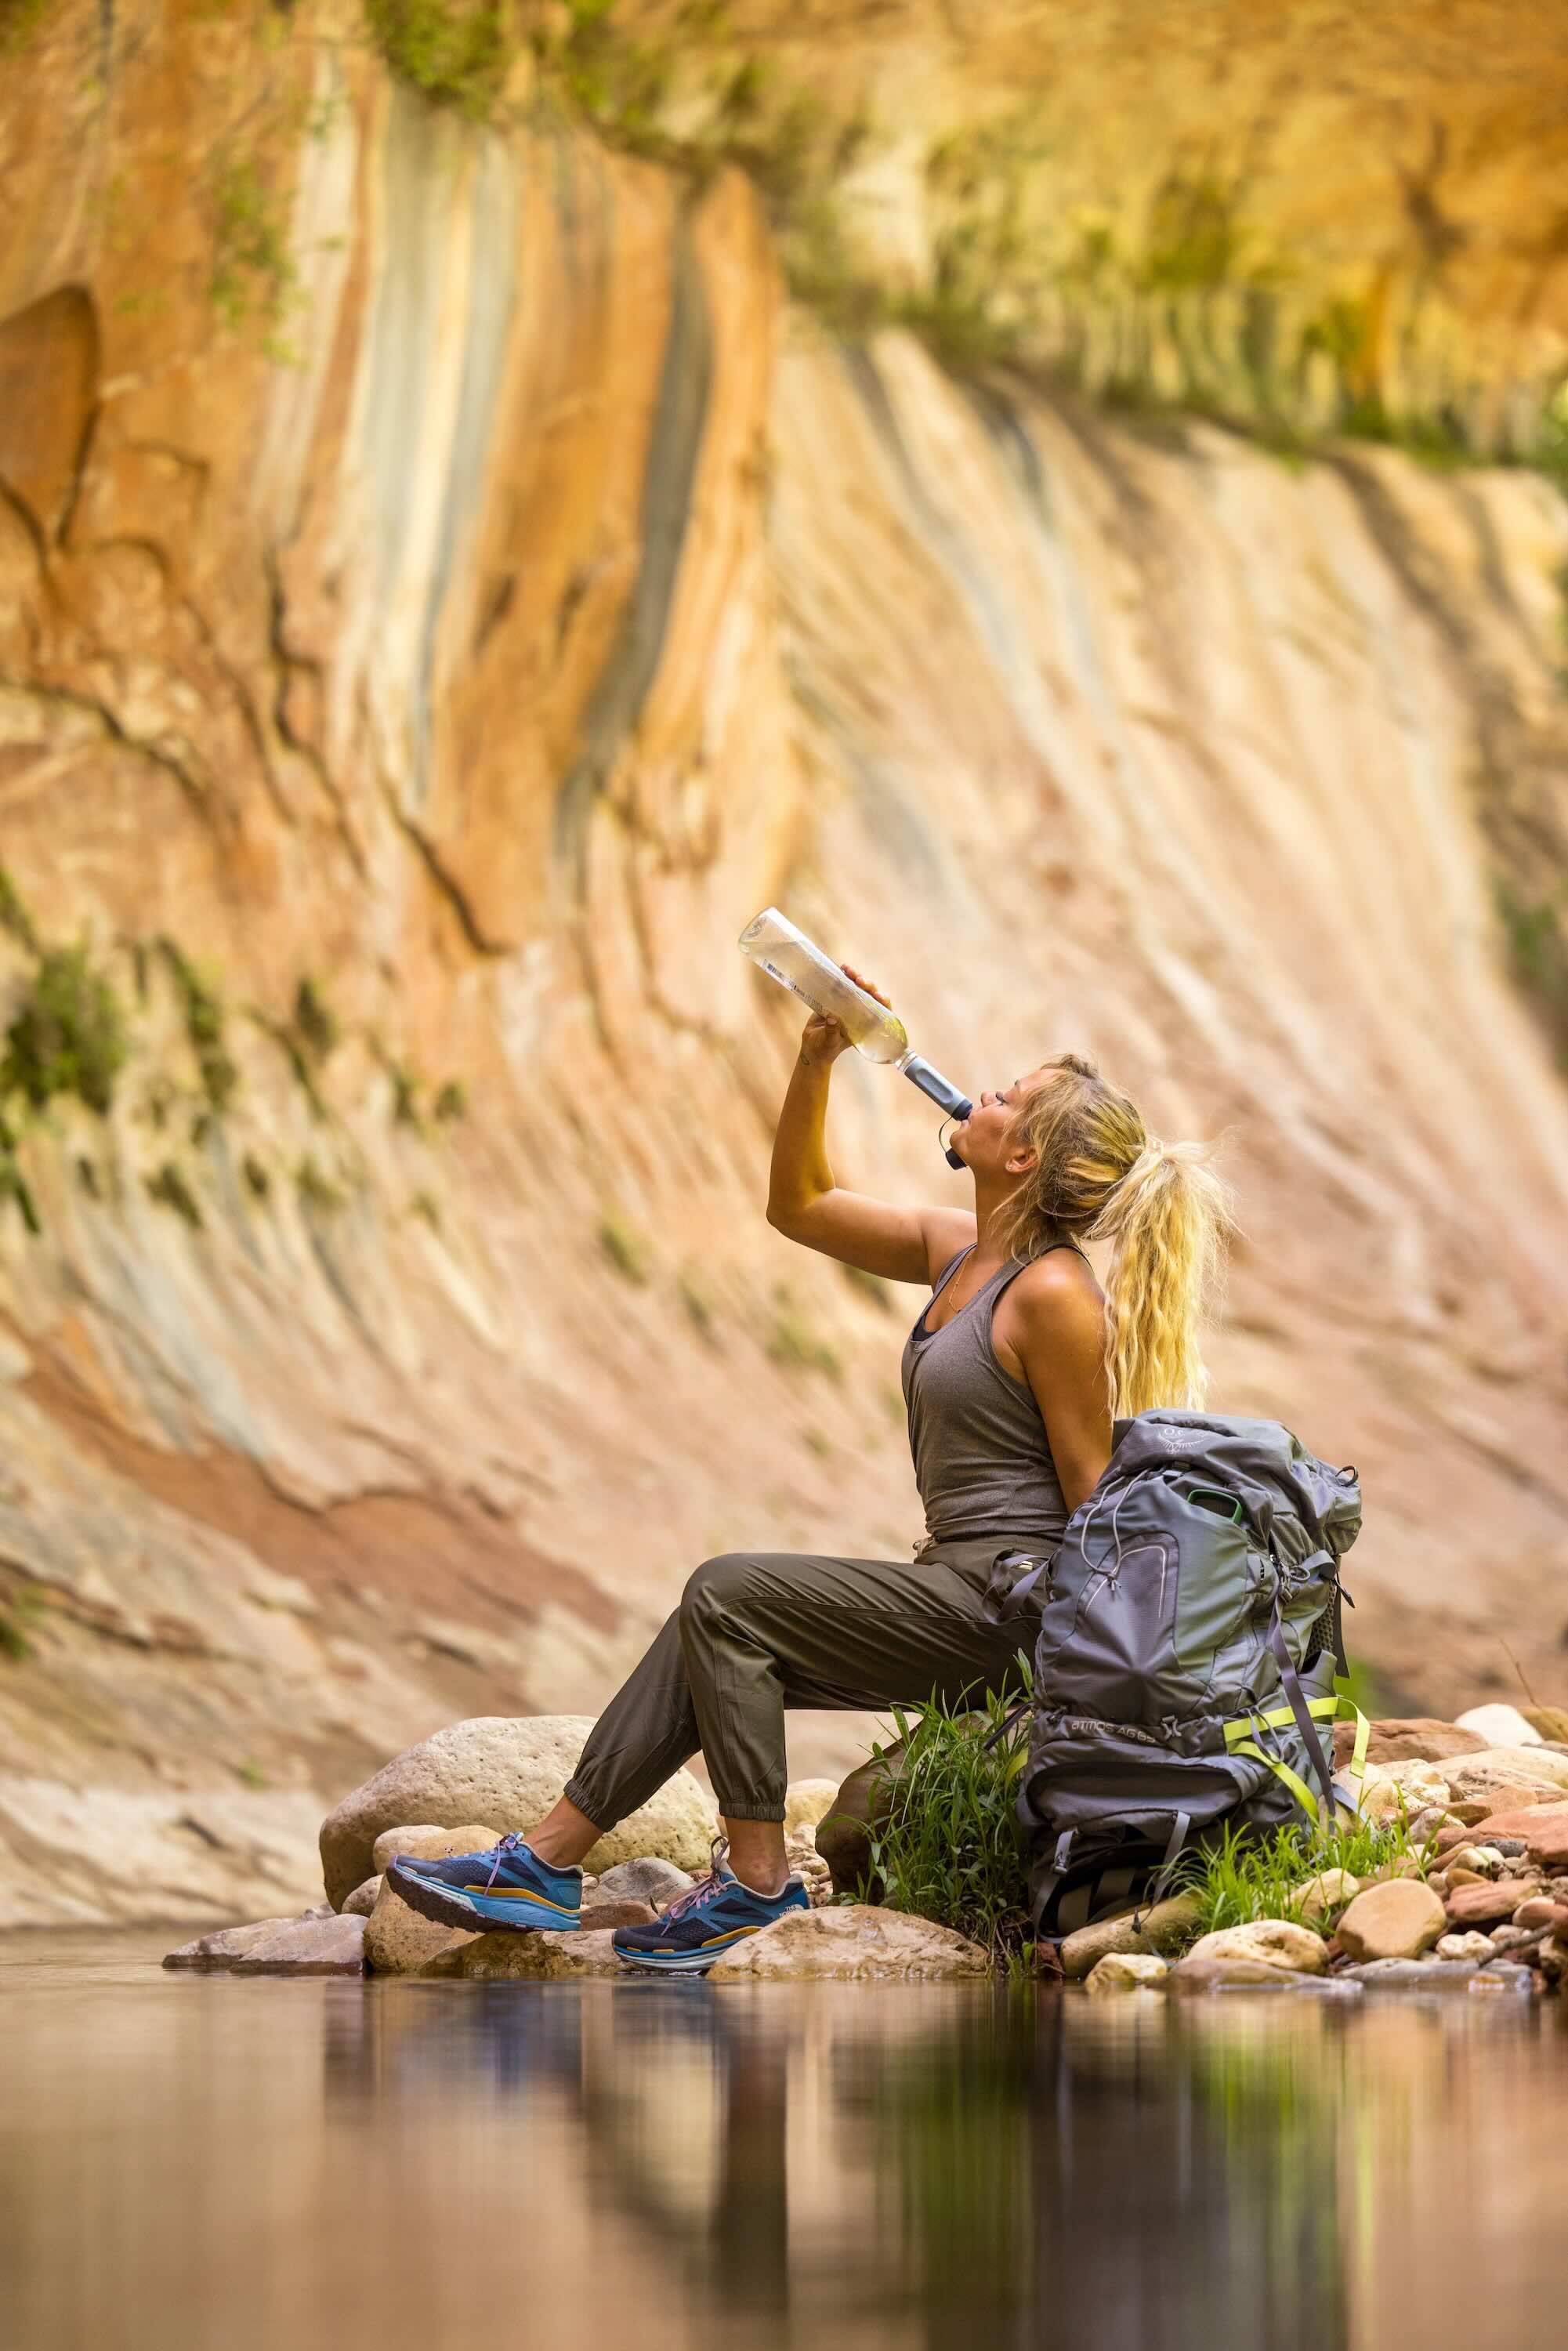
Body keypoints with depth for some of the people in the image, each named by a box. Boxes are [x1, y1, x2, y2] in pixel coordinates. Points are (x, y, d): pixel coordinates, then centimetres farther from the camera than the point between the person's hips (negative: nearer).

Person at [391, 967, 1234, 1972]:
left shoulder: (1054, 1294, -16)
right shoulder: (957, 1248, 11)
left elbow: (1092, 1496, -16)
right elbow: (800, 1207, 22)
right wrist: (815, 1064, 9)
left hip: (1006, 1605, -9)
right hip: (959, 1592, 9)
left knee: (730, 1594, -11)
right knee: (715, 1631, 5)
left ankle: (757, 1877, -7)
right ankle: (547, 1859, 5)